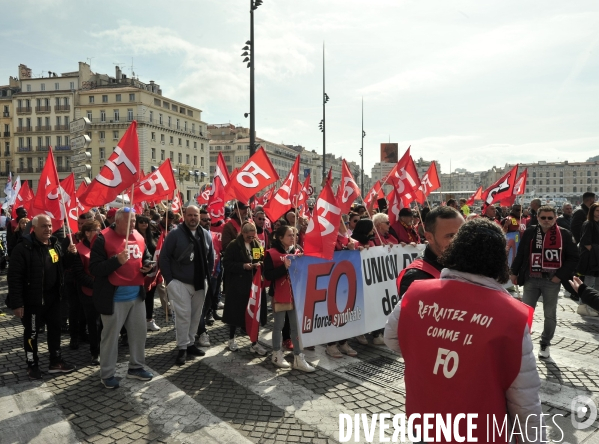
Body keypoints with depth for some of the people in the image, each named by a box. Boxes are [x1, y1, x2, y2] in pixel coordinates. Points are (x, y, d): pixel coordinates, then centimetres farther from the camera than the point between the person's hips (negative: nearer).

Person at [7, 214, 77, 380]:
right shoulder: (23, 247, -16)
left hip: (52, 297, 6)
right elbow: (14, 277, -19)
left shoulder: (55, 244, 4)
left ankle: (55, 361, 28)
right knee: (31, 333, 9)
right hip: (32, 299, -6)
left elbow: (63, 266, 17)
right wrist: (16, 302, -21)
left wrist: (70, 254, -4)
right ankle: (32, 365, 25)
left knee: (55, 329, 15)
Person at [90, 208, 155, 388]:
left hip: (136, 295, 7)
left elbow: (146, 258, 20)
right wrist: (116, 261, -29)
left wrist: (147, 266, -2)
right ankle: (107, 374, 22)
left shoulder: (138, 237, 6)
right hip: (114, 298, -6)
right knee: (110, 335, 7)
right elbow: (94, 268, -18)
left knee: (139, 332, 15)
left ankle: (136, 367, 32)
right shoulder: (103, 239, -13)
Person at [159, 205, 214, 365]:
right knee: (183, 315, -5)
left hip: (200, 283, 5)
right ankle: (182, 348, 7)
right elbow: (164, 257, -8)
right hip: (180, 283, -5)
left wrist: (207, 277, 7)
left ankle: (190, 343, 27)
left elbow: (210, 258, 14)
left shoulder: (206, 235, 5)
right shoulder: (175, 234, -10)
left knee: (196, 315, 13)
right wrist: (169, 280, -11)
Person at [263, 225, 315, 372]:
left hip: (296, 294, 5)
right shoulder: (271, 253, -8)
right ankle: (277, 354, 23)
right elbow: (268, 275, -16)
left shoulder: (296, 252, 10)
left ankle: (298, 358, 11)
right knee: (279, 325, 7)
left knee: (297, 326, 6)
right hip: (280, 295, -5)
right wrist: (285, 267, -24)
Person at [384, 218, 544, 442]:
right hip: (481, 434, -2)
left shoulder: (416, 294, -15)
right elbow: (524, 396, -14)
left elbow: (392, 340, 4)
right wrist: (536, 437, 2)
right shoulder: (511, 315, -22)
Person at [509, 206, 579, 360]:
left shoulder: (564, 234, -4)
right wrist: (513, 272, 7)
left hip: (551, 281, -1)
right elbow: (520, 254, 8)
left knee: (550, 315, 10)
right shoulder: (530, 232, 1)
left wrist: (561, 275, -9)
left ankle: (545, 344, 27)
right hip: (531, 279, 1)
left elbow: (573, 258, -1)